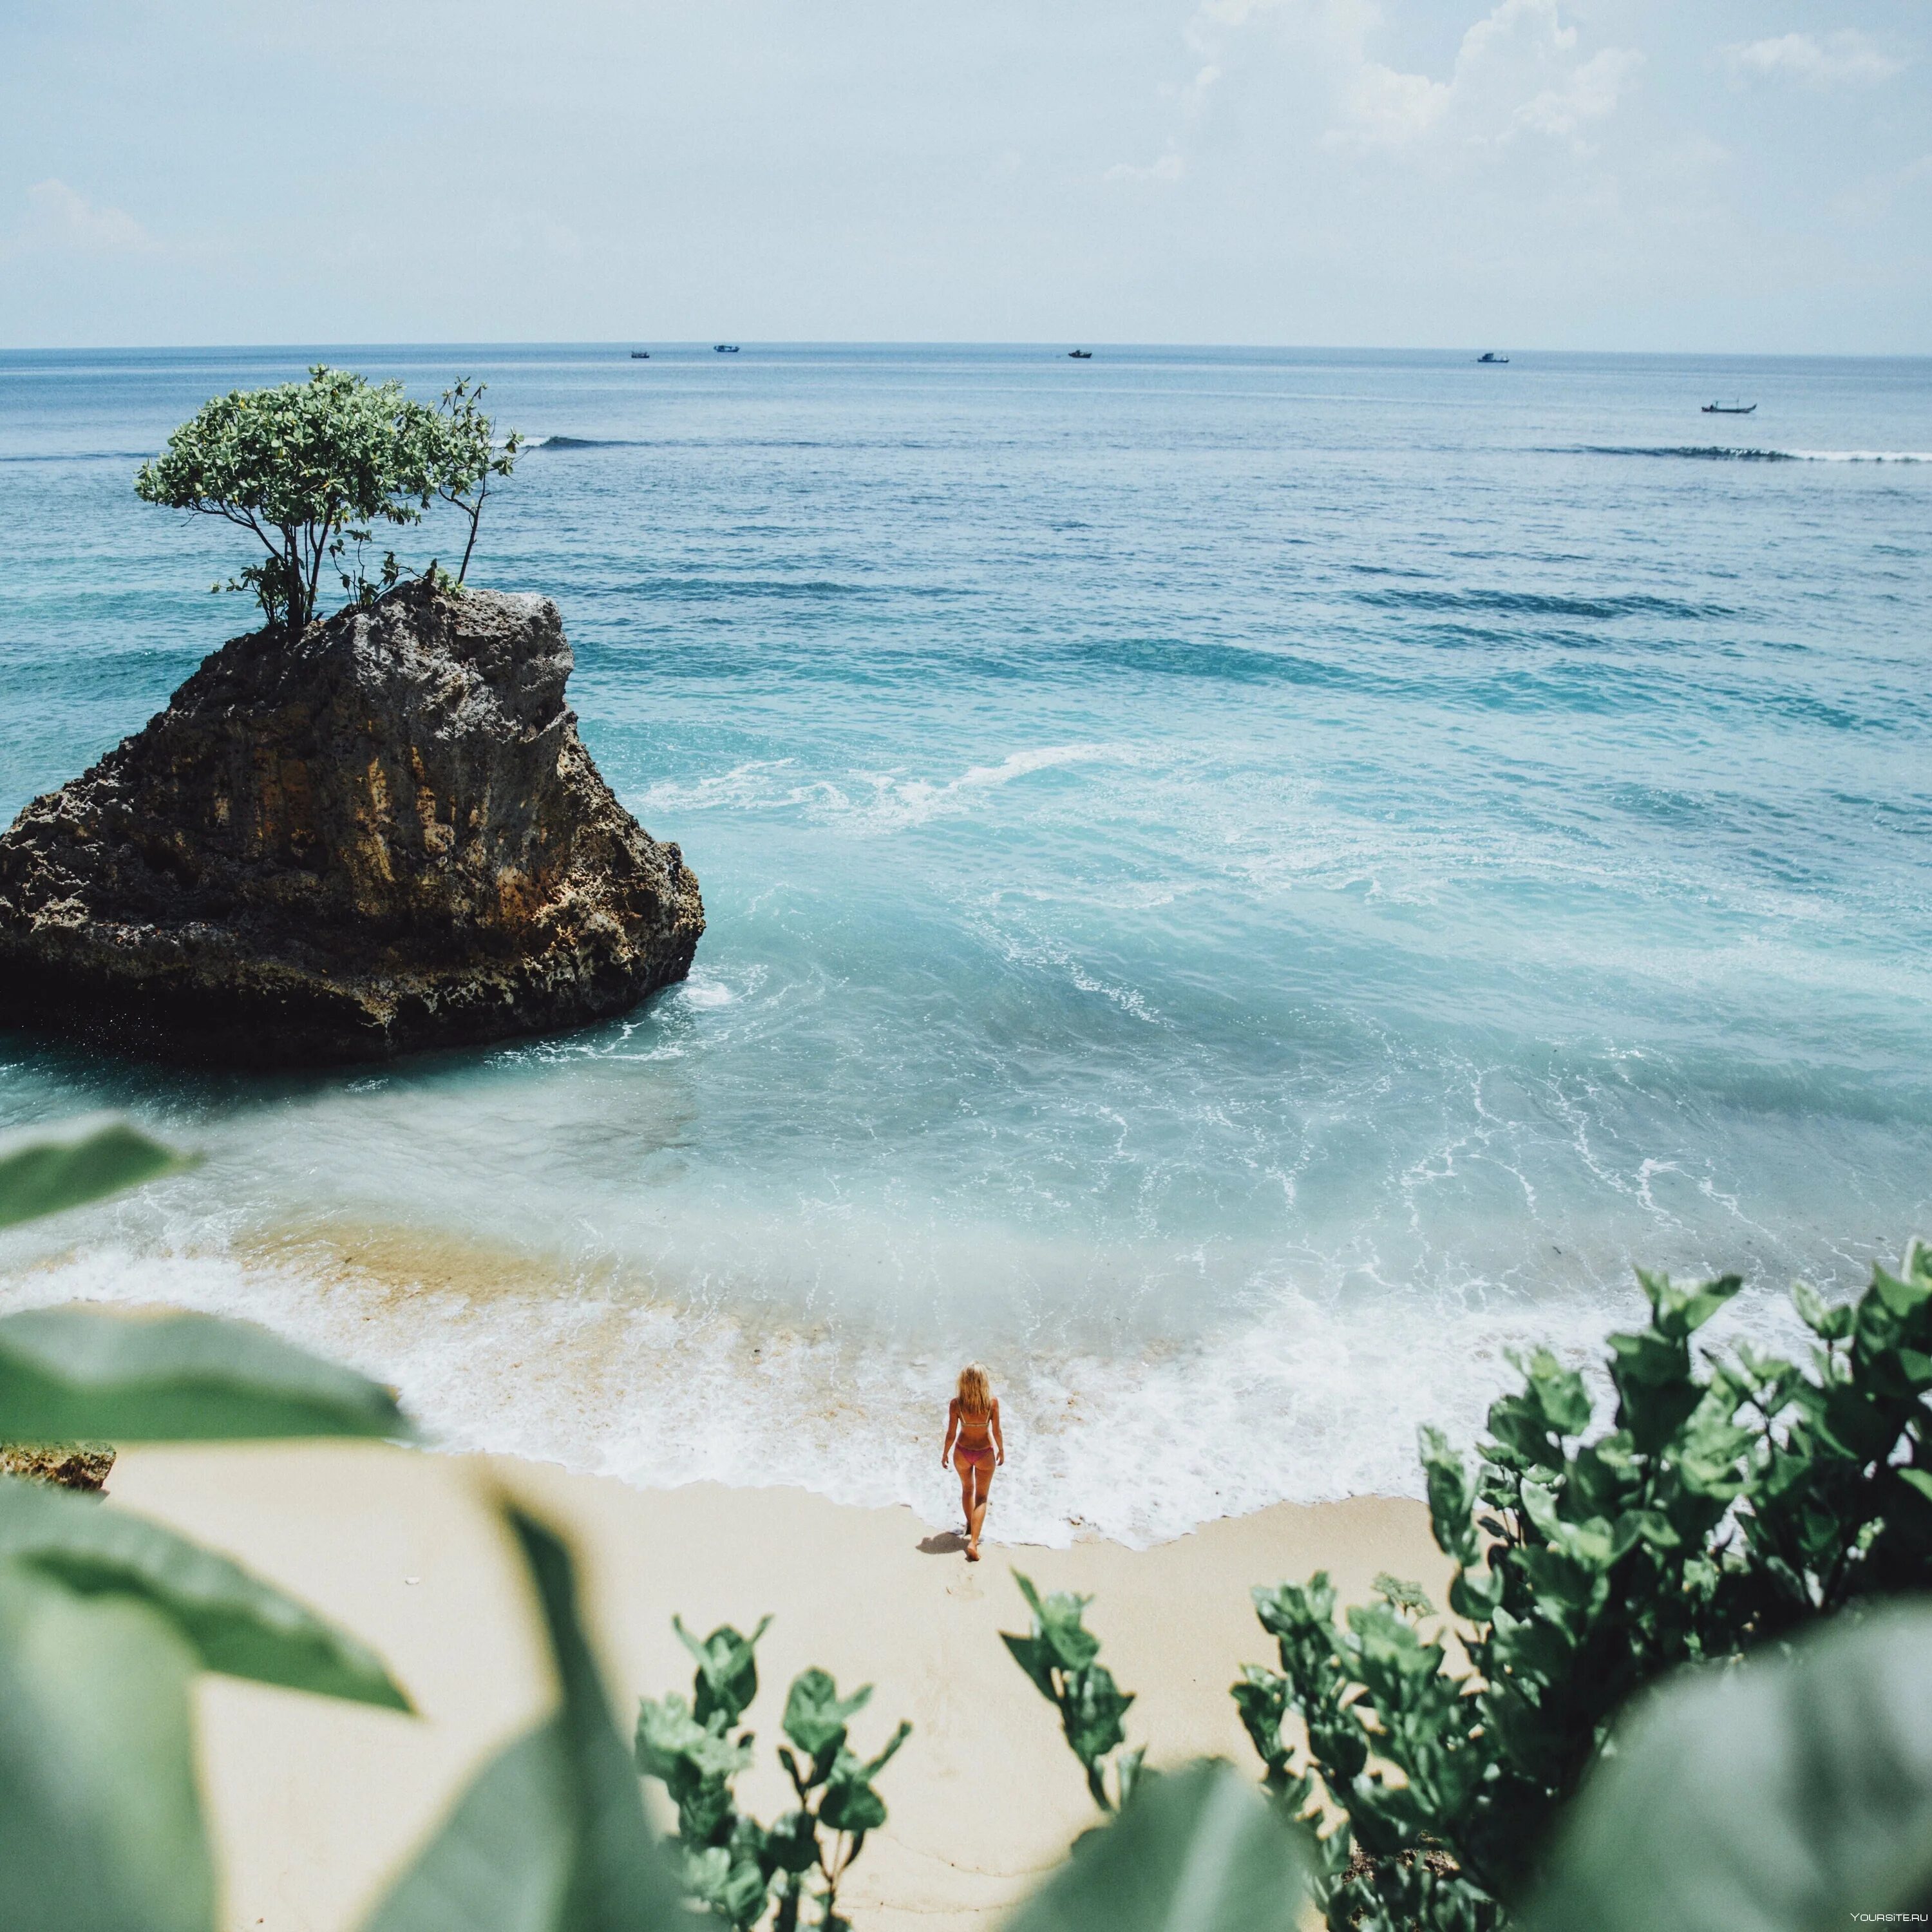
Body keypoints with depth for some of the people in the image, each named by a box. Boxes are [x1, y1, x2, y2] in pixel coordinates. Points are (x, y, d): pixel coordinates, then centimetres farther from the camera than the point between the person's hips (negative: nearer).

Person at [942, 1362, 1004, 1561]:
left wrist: (945, 1454, 5)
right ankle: (973, 1542, -2)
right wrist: (1001, 1450, 7)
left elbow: (951, 1434, -12)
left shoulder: (956, 1404, -21)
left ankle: (970, 1526, 50)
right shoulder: (992, 1402, -22)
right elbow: (996, 1432, -12)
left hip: (962, 1453, 1)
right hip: (985, 1454, -1)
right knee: (981, 1498, 13)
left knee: (967, 1489, 28)